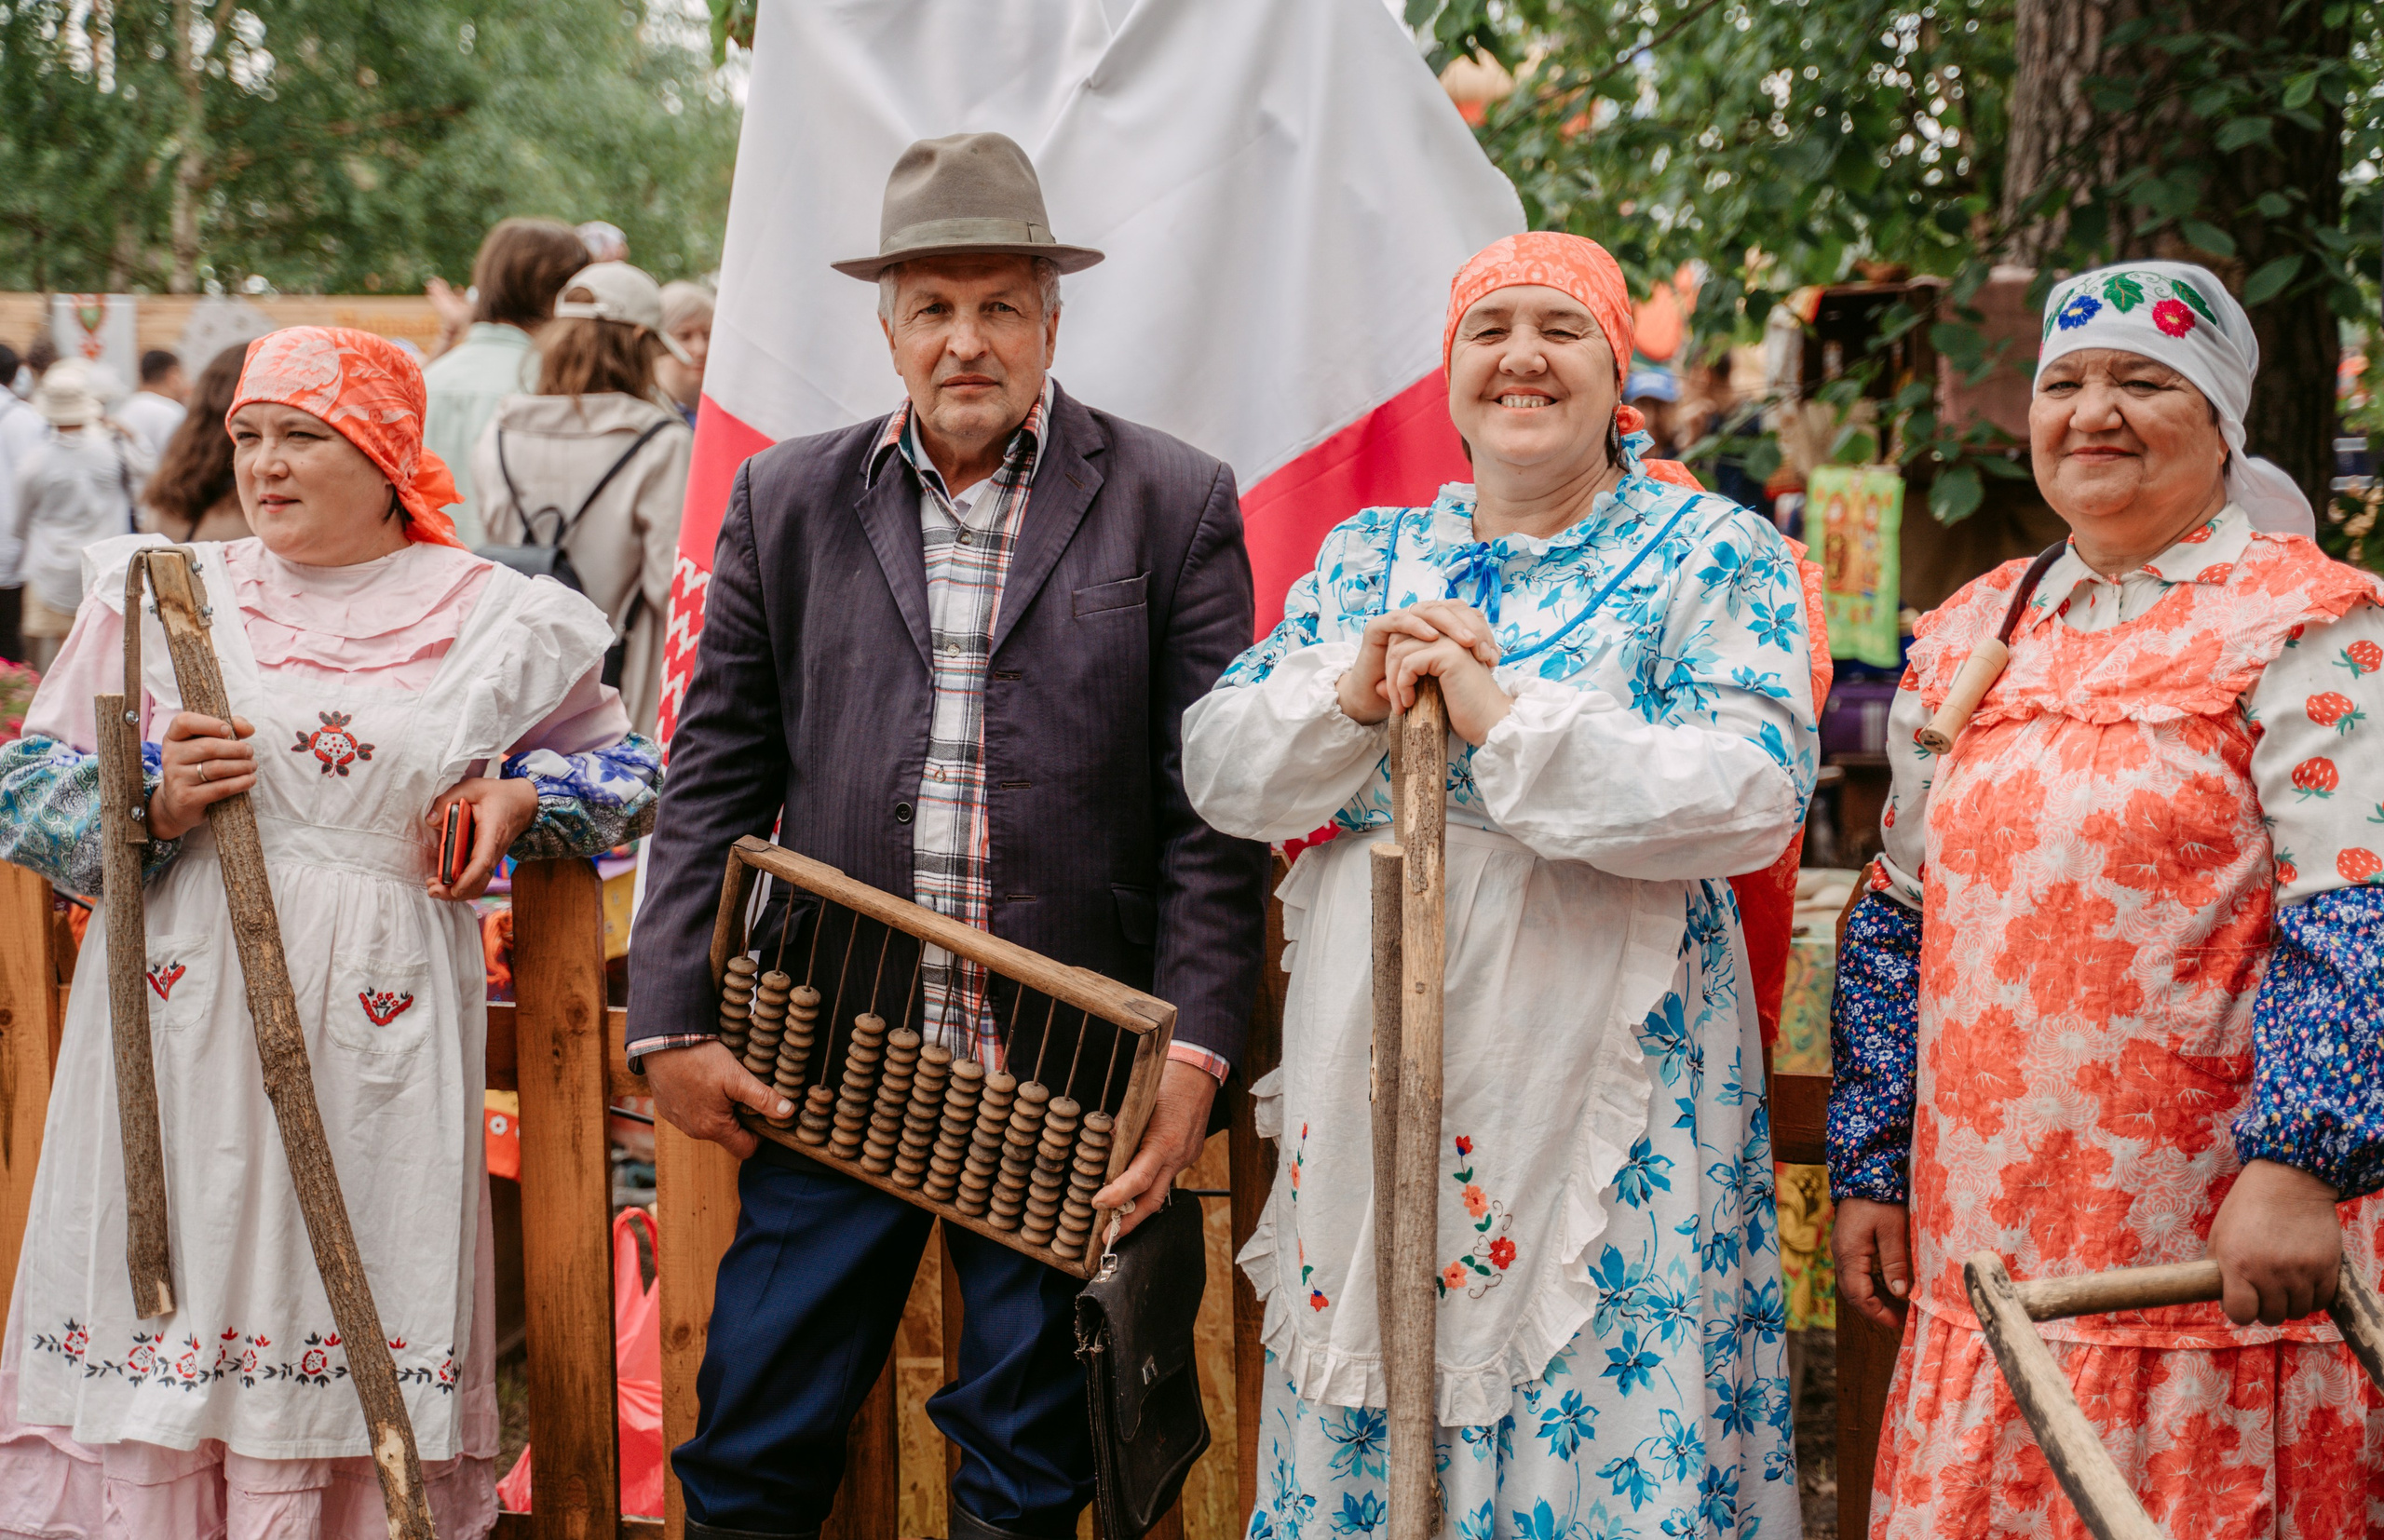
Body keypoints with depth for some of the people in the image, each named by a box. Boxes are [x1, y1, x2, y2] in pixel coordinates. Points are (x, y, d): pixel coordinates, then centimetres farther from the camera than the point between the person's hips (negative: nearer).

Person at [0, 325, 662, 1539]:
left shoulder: (497, 622, 7)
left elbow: (624, 771, 19)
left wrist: (521, 800, -1)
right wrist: (155, 802, -10)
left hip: (371, 1039, -1)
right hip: (179, 1034, 1)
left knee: (348, 1309, -2)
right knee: (163, 1302, 0)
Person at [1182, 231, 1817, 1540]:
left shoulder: (1715, 555, 0)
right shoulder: (1365, 556, 14)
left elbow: (1755, 797, -14)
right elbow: (1218, 769, 8)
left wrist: (1505, 718, -19)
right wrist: (1351, 696, -12)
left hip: (1599, 1094, -4)